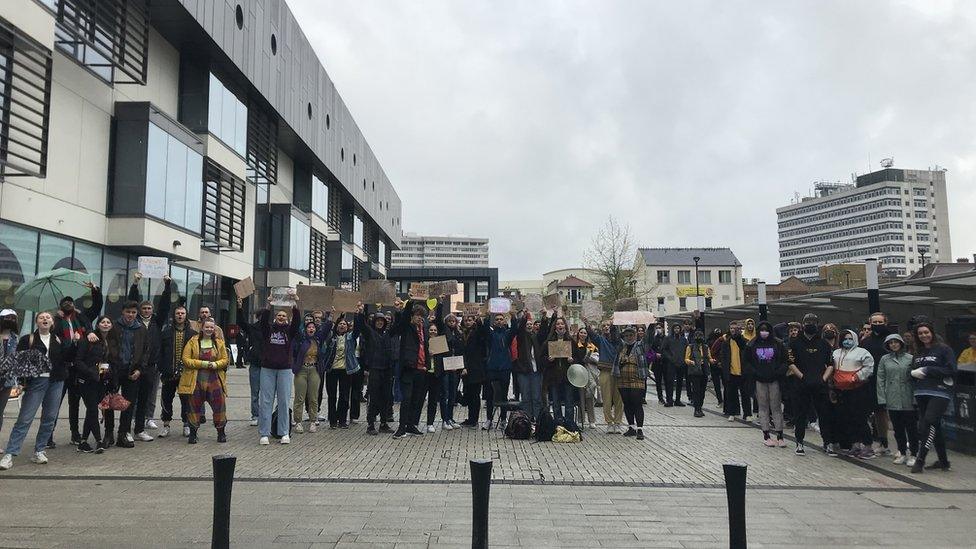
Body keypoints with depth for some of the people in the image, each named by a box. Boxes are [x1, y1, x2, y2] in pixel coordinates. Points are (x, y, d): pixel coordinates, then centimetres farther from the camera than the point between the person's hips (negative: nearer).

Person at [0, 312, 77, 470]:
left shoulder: (58, 340, 11)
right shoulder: (28, 340, 3)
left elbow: (68, 358, 7)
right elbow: (19, 360, -1)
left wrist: (74, 343, -8)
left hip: (56, 382, 3)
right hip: (36, 381, -3)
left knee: (49, 418, 6)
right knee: (24, 418, -6)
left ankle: (39, 451, 16)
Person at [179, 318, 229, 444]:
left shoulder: (219, 343, 9)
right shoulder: (193, 342, 2)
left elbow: (225, 360, 8)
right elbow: (186, 359, -4)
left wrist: (215, 364, -12)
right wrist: (202, 363, -15)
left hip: (214, 380, 1)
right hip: (195, 380, -1)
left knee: (219, 405, 0)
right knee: (194, 406, 3)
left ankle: (221, 432, 14)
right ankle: (192, 433, 17)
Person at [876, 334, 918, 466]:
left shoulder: (910, 358, 1)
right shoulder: (884, 359, 6)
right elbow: (880, 380, 5)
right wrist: (882, 398, -1)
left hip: (908, 400, -2)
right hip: (892, 400, 2)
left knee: (911, 427, 2)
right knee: (898, 429, 10)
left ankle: (913, 454, 12)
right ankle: (902, 453, 22)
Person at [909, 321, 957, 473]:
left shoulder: (944, 349, -3)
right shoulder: (918, 352, 16)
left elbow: (951, 370, -11)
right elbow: (912, 370, 18)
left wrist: (927, 371, -13)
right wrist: (915, 373, -5)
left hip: (939, 393, -6)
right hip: (921, 393, 6)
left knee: (929, 422, -16)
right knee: (935, 426, 12)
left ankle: (920, 459, -14)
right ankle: (943, 461, 23)